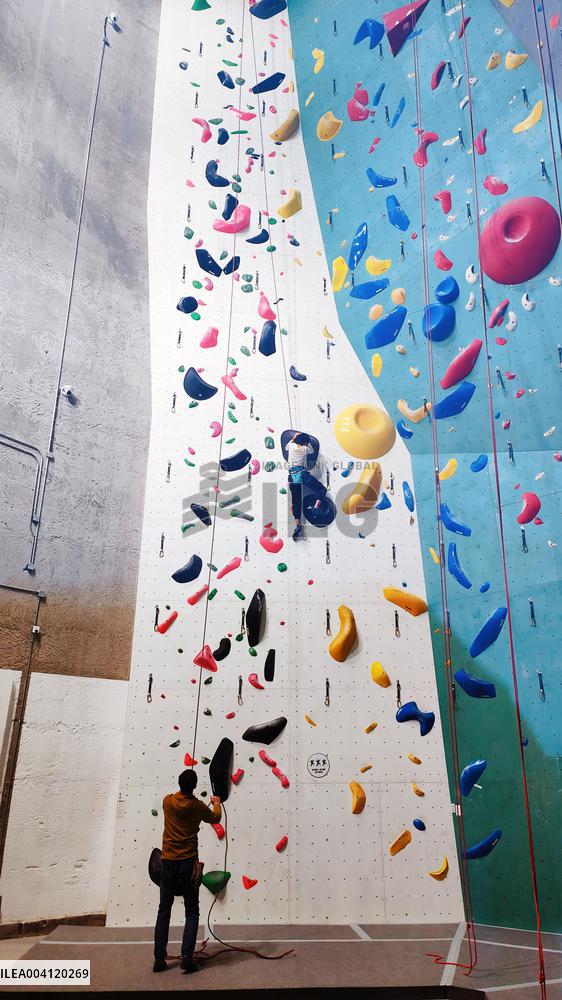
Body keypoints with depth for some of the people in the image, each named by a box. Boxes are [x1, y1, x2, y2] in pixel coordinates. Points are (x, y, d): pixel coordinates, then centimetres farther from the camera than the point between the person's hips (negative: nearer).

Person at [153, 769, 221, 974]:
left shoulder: (168, 801, -2)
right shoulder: (198, 806, -5)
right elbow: (215, 818, 15)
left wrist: (181, 793, 41)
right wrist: (217, 802, 33)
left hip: (168, 863, 2)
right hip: (188, 863, -2)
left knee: (163, 911, 12)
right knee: (192, 912, 7)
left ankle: (159, 959, 11)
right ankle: (187, 956, -4)